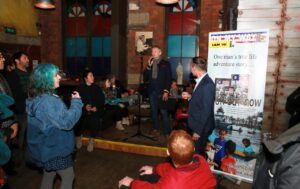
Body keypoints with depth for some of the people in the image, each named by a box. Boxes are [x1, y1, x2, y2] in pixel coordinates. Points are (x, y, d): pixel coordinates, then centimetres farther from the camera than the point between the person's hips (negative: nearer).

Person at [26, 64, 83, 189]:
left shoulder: (37, 97, 5)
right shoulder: (48, 101, -29)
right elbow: (67, 122, -28)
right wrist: (76, 102, -20)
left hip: (46, 146, 10)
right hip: (55, 148, -10)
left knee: (48, 175, 25)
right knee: (68, 176, 8)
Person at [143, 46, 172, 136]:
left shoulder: (166, 64, 3)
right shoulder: (150, 64, 15)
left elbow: (169, 79, -3)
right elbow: (145, 78, 8)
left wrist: (166, 91, -12)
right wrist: (148, 66, -2)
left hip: (162, 92, -4)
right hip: (152, 91, 5)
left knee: (164, 112, -5)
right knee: (154, 111, 10)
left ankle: (167, 132, 2)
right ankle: (155, 129, 20)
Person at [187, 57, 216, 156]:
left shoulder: (207, 85, -24)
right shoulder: (200, 81, 4)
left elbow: (206, 110, -23)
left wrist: (198, 131, -20)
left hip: (201, 128, -8)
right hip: (195, 125, 8)